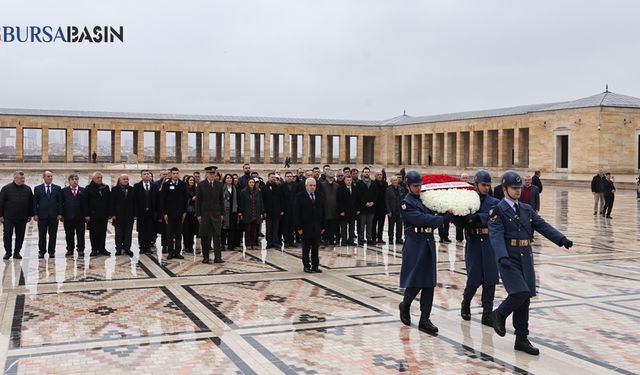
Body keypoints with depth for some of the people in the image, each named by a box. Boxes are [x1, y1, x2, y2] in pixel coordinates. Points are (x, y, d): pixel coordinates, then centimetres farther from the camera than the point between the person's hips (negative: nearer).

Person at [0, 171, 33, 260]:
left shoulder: (27, 189, 5)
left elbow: (31, 203, 9)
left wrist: (29, 215, 6)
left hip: (22, 218, 2)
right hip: (8, 218, -2)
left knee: (20, 236, 6)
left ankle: (17, 252, 16)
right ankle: (8, 252, 12)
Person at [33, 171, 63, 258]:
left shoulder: (57, 188, 8)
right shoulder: (37, 188, 6)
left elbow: (60, 202, 6)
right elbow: (35, 202, 4)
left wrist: (60, 214, -2)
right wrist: (35, 214, -4)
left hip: (54, 215, 1)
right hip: (42, 215, -1)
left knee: (53, 235, 3)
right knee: (42, 235, 3)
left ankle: (51, 251, 10)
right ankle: (41, 251, 11)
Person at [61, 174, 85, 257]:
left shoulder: (83, 190, 7)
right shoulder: (64, 190, 7)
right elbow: (61, 203, 5)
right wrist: (62, 215, -2)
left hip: (80, 216, 0)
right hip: (68, 216, 0)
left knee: (80, 234, 1)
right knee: (69, 235, 5)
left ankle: (80, 250, 6)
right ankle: (70, 250, 13)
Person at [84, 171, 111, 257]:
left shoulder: (106, 188, 11)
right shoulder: (88, 188, 1)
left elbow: (109, 201, 11)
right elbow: (85, 202, -2)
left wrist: (109, 213, 4)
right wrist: (86, 214, -8)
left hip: (104, 214, 3)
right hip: (93, 215, -3)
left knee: (103, 232, 6)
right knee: (93, 233, 2)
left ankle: (102, 248, 13)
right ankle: (94, 249, 8)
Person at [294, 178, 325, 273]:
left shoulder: (320, 197, 8)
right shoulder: (300, 196, -5)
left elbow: (323, 212, 10)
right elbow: (297, 213, -7)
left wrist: (323, 226, 6)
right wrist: (299, 227, -12)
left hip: (317, 226, 4)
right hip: (305, 227, -3)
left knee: (315, 247, 6)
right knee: (306, 247, 4)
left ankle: (315, 265, 13)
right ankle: (306, 266, 12)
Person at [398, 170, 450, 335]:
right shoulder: (406, 203, -6)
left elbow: (432, 216, 11)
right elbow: (421, 219, -17)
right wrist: (444, 218, -15)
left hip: (429, 243, 6)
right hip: (415, 243, -6)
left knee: (429, 282, 4)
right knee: (415, 281, -3)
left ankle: (425, 319, 8)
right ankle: (405, 306, 26)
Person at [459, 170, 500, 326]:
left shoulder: (494, 202, 5)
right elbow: (461, 224, -2)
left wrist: (476, 217, -26)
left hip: (490, 245, 1)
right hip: (473, 244, -1)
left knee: (490, 280, 1)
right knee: (474, 279, -1)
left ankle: (487, 314, 9)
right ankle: (465, 303, 29)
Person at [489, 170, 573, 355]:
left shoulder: (527, 209, 14)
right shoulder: (498, 211, -6)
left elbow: (543, 226, 5)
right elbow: (496, 236, -19)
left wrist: (562, 239, -12)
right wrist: (503, 257, -35)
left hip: (526, 259, 6)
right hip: (509, 259, -6)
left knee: (525, 298, 7)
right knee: (520, 293, -20)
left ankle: (521, 339, 16)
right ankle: (499, 314, 10)